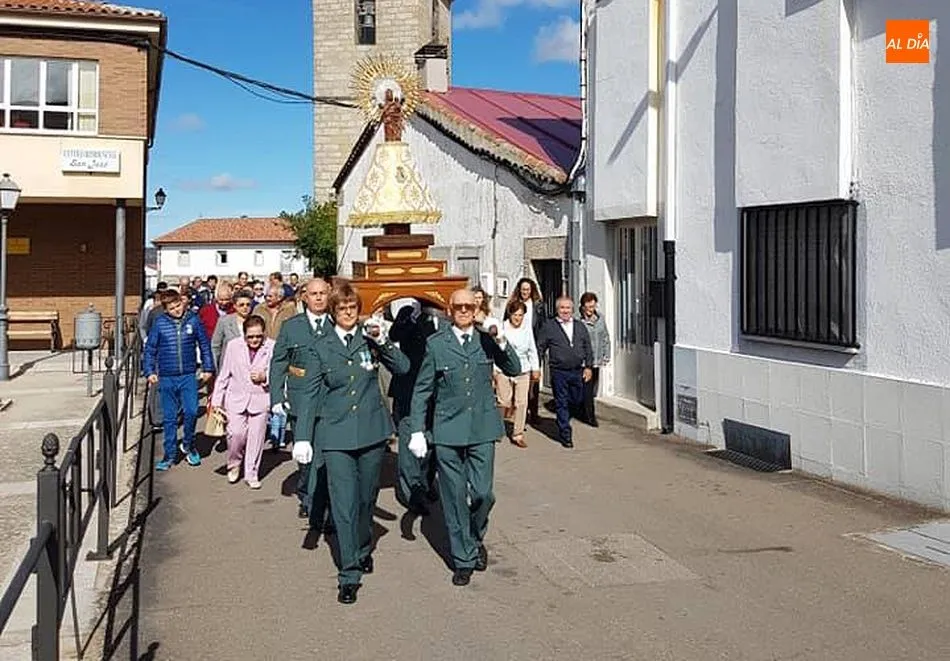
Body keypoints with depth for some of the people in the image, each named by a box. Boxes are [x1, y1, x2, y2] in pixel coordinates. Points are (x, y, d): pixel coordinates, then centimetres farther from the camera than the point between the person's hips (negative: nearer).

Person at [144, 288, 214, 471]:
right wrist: (149, 371, -2)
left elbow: (204, 345, 9)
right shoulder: (160, 323, -1)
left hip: (188, 376, 0)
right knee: (169, 418, 7)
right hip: (167, 378, 0)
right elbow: (150, 348, 5)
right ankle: (170, 454, 18)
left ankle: (188, 445, 17)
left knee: (191, 411, -9)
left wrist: (208, 368, 8)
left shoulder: (193, 321, 0)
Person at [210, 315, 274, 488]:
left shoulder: (272, 347, -6)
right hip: (236, 398, 1)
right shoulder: (233, 346, 1)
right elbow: (223, 375, 7)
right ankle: (233, 465, 19)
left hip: (260, 399, -1)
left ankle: (251, 474, 20)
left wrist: (264, 377, -17)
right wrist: (216, 400, 6)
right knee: (236, 434, -9)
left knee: (256, 437, 3)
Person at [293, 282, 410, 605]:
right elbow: (310, 395, 0)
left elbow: (403, 367, -3)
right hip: (336, 435, -2)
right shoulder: (320, 349, 1)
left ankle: (363, 549, 41)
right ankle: (350, 574, 1)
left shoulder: (370, 338, 4)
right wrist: (303, 437, -7)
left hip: (372, 430, 2)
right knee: (344, 504, -7)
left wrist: (382, 340, -16)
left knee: (366, 496, 16)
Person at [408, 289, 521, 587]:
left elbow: (515, 370, 1)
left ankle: (476, 538, 27)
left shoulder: (487, 340, 7)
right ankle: (463, 559, 19)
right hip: (448, 431, -1)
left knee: (482, 493, -3)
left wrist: (501, 341, -13)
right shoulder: (436, 344, 3)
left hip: (482, 429, 1)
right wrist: (417, 430, -1)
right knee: (454, 497, 5)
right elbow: (421, 390, 4)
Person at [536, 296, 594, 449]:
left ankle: (563, 421, 37)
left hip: (577, 372, 4)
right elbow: (540, 348, 1)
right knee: (561, 404, 1)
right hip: (558, 372, -4)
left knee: (576, 401, 11)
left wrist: (588, 366, 6)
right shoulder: (549, 326, 0)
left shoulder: (580, 326, 11)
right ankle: (565, 435, 9)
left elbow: (588, 348, 14)